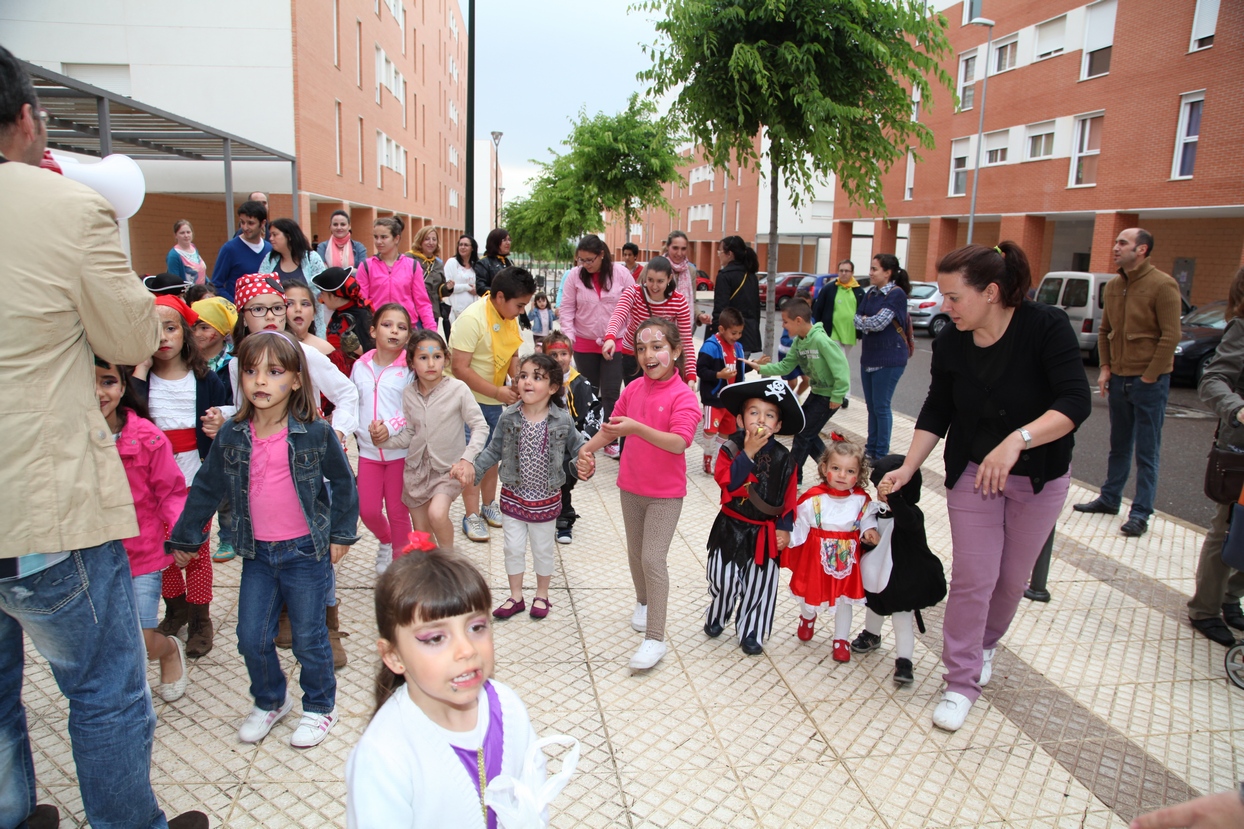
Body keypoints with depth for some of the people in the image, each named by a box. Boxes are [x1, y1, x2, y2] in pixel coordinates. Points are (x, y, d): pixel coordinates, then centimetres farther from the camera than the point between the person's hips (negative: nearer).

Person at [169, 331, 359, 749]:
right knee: (251, 639, 10)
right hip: (257, 554, 3)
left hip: (306, 551, -3)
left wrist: (341, 534, 0)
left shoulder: (315, 433, -11)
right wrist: (183, 537, 14)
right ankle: (270, 702, 36)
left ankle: (319, 707, 30)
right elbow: (205, 489, 8)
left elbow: (343, 484, 0)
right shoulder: (232, 436, -3)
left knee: (309, 639, 7)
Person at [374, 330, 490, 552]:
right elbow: (409, 435, 5)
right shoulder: (408, 393, 0)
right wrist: (383, 439, -12)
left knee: (437, 513, -28)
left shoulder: (458, 389, -14)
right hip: (416, 469, 5)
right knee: (421, 533, 11)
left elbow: (480, 427, -11)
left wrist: (467, 459, -22)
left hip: (448, 469, -4)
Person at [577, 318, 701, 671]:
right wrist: (587, 448, -7)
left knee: (653, 558, -9)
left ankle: (655, 639, 0)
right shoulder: (633, 389, -1)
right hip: (631, 486, 6)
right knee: (635, 553, 20)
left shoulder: (683, 396, -19)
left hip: (665, 493, -6)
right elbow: (612, 426, 10)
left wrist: (637, 428, -43)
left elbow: (679, 442, -31)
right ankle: (644, 601, 47)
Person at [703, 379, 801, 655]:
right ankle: (717, 616, 34)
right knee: (723, 578, 5)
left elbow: (789, 497, 2)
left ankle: (751, 632, 27)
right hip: (732, 529, -1)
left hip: (765, 533, 1)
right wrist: (748, 453, -30)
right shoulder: (731, 448, -11)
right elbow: (726, 480, -26)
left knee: (759, 585, 9)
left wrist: (784, 527, -4)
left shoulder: (783, 458, -4)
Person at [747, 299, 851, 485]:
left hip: (828, 396, -9)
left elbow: (841, 369, -28)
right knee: (806, 432, 14)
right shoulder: (798, 342, 1)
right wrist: (761, 368, -6)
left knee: (803, 434, -2)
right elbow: (785, 366, 5)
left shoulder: (821, 340, -26)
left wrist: (837, 397, -24)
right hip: (816, 391, 9)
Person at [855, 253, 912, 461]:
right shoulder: (871, 293, 10)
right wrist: (869, 323, -14)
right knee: (871, 405, 14)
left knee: (881, 406, -1)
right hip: (869, 356, 7)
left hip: (889, 358, -7)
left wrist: (864, 321, -3)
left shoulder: (897, 294, -12)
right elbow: (857, 319, 5)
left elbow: (879, 322, -20)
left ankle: (881, 454, 10)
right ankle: (871, 449, 26)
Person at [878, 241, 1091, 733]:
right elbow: (936, 411, 0)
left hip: (1038, 477, -1)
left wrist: (1018, 439, -42)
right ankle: (961, 682, 11)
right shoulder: (951, 344, -9)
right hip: (972, 473, 2)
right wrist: (907, 469, -7)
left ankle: (986, 644, 40)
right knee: (973, 577, -2)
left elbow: (1075, 403, -28)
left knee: (1013, 577, 12)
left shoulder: (1046, 326, -21)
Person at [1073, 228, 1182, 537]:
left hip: (1149, 382, -6)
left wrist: (1148, 377, -15)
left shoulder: (1163, 285, -12)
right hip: (1119, 379, 6)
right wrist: (1105, 367, 6)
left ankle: (1141, 513, 8)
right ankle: (1109, 499, 27)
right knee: (1118, 445, 17)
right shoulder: (1112, 287, 8)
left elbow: (1171, 336, -15)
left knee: (1147, 451, 1)